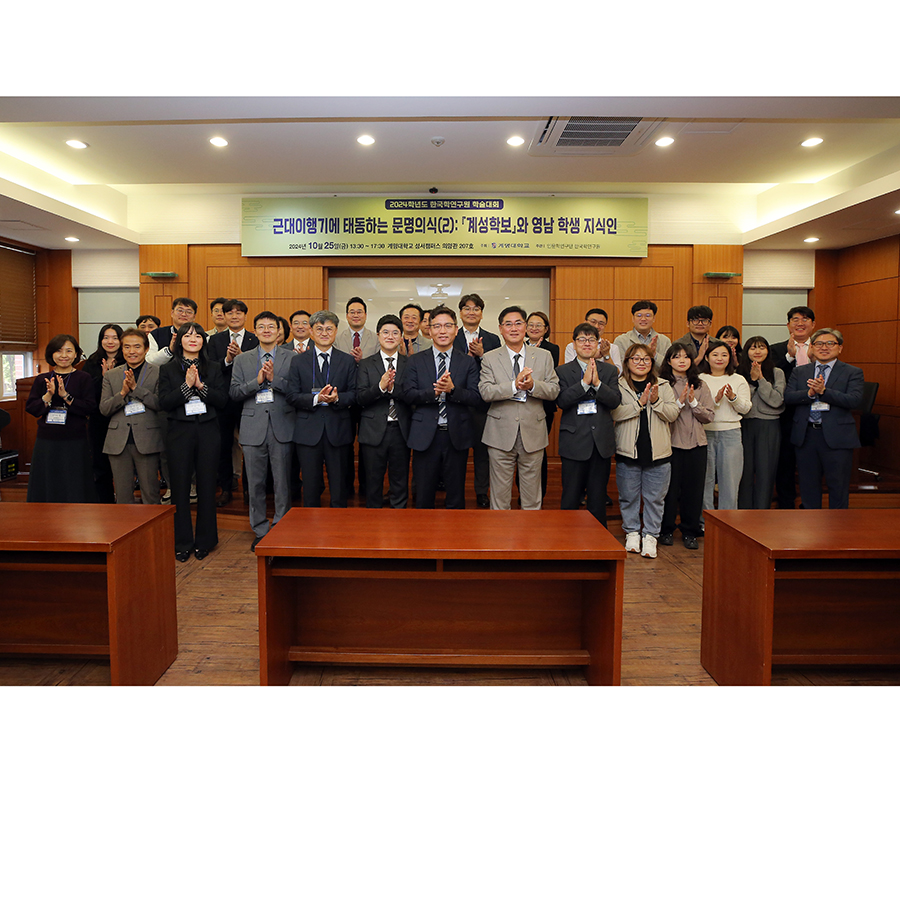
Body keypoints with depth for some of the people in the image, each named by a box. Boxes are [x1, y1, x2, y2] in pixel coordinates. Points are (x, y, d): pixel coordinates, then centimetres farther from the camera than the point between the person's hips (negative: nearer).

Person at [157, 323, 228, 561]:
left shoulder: (213, 368, 10)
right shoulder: (168, 369, 7)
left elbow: (223, 400, 0)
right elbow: (164, 403, -4)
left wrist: (201, 385, -12)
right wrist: (186, 385, -14)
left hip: (207, 431, 1)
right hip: (179, 432, -1)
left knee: (207, 485, 4)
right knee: (180, 487, 1)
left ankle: (205, 541, 16)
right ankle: (182, 543, 12)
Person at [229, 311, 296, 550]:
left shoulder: (292, 358, 6)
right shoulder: (242, 360, 13)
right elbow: (234, 393, 4)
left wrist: (274, 379, -15)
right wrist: (258, 381, -10)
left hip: (282, 427, -2)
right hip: (253, 427, 2)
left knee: (282, 483, 2)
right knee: (255, 484, 7)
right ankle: (260, 531, 19)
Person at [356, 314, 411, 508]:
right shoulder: (365, 364, 5)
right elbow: (360, 398, -6)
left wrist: (393, 388, -22)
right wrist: (380, 386, -22)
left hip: (400, 430, 0)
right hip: (374, 431, 0)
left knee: (400, 482, 8)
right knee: (373, 482, 8)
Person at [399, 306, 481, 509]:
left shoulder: (468, 362, 6)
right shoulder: (415, 361, 7)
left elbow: (477, 399, -4)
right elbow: (406, 394, -5)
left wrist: (452, 389, -20)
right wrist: (434, 391, -20)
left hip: (457, 437, 0)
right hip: (425, 436, 0)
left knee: (456, 499, 9)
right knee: (424, 498, 8)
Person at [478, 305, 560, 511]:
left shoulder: (544, 356, 7)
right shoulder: (490, 358, 3)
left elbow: (554, 391, 0)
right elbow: (485, 392, -10)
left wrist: (533, 385, -19)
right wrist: (514, 385, -24)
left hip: (533, 433, 1)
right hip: (501, 434, -1)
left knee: (532, 497, 9)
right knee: (499, 495, 7)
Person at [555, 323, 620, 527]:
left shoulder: (610, 371, 9)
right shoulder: (563, 371, 4)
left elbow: (615, 401, -4)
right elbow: (562, 401, -12)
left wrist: (597, 382, -17)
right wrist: (584, 382, -20)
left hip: (602, 441, 2)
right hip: (574, 441, -2)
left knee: (598, 498, 11)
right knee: (570, 497, 2)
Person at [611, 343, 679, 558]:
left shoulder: (663, 386, 9)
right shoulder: (619, 386, 1)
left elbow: (673, 414, 0)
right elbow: (614, 413, -12)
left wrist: (656, 401, -15)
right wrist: (639, 403, -18)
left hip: (658, 452, 1)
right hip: (628, 452, -1)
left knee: (654, 497, 5)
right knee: (628, 496, 8)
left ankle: (650, 536, 16)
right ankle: (632, 533, 24)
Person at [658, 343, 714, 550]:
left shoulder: (700, 385, 10)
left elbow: (709, 416, 5)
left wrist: (693, 403, -9)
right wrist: (680, 402, -17)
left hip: (696, 443, 3)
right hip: (671, 442, -3)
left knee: (694, 488, 5)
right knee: (670, 488, 2)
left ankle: (690, 532, 17)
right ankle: (666, 530, 18)